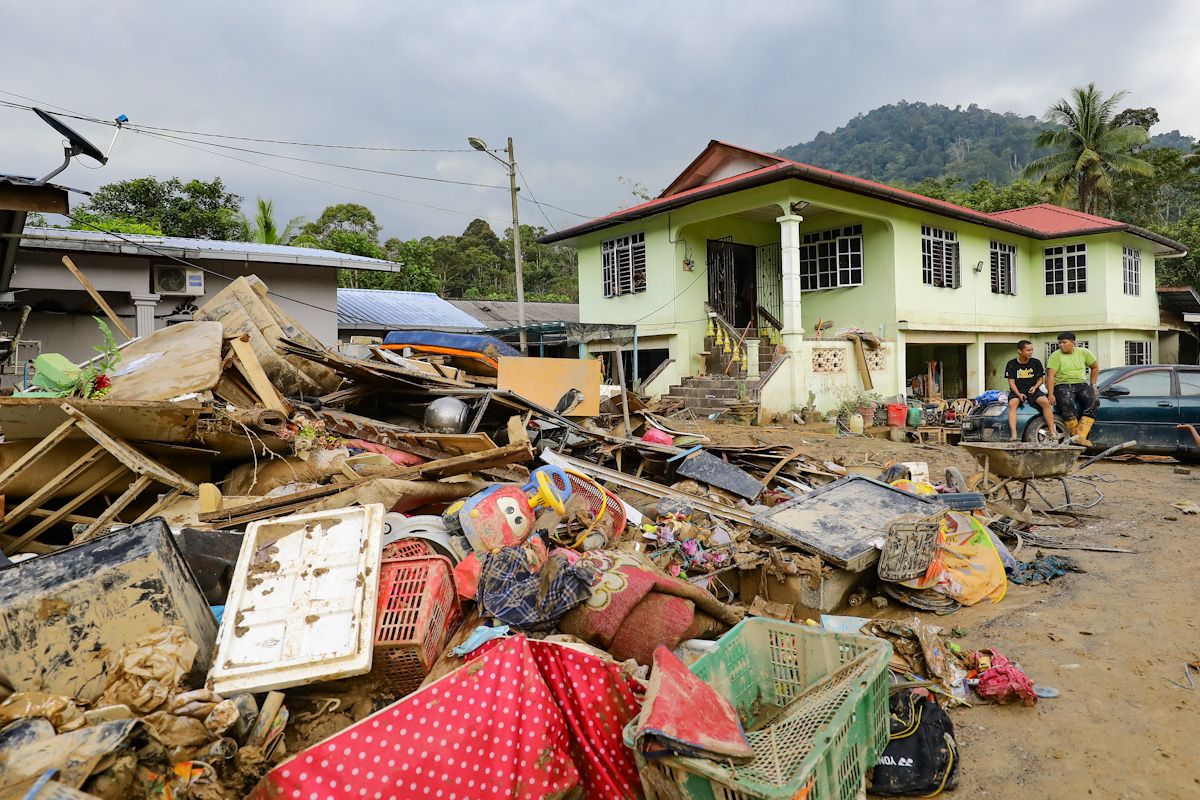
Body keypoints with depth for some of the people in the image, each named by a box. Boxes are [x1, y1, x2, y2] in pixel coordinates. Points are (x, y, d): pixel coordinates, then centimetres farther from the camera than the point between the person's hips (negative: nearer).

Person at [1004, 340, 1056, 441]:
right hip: (1017, 391, -2)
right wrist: (1019, 394, -18)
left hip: (1032, 390, 2)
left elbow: (1041, 379, 12)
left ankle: (1052, 431, -24)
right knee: (1012, 404, -33)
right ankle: (1013, 434, -41)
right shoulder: (1012, 364, 0)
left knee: (1045, 402, -28)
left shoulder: (1036, 363, 5)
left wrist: (1035, 387, -10)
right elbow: (1011, 382, -2)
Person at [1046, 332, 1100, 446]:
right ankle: (1075, 435, -27)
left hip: (1081, 384, 3)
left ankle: (1080, 435, -31)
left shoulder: (1084, 352, 10)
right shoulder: (1055, 355, 0)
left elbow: (1095, 367, 23)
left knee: (1094, 401, -27)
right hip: (1062, 385, -3)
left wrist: (1093, 385, 15)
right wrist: (1051, 394, -19)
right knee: (1066, 403, -36)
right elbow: (1050, 376, -8)